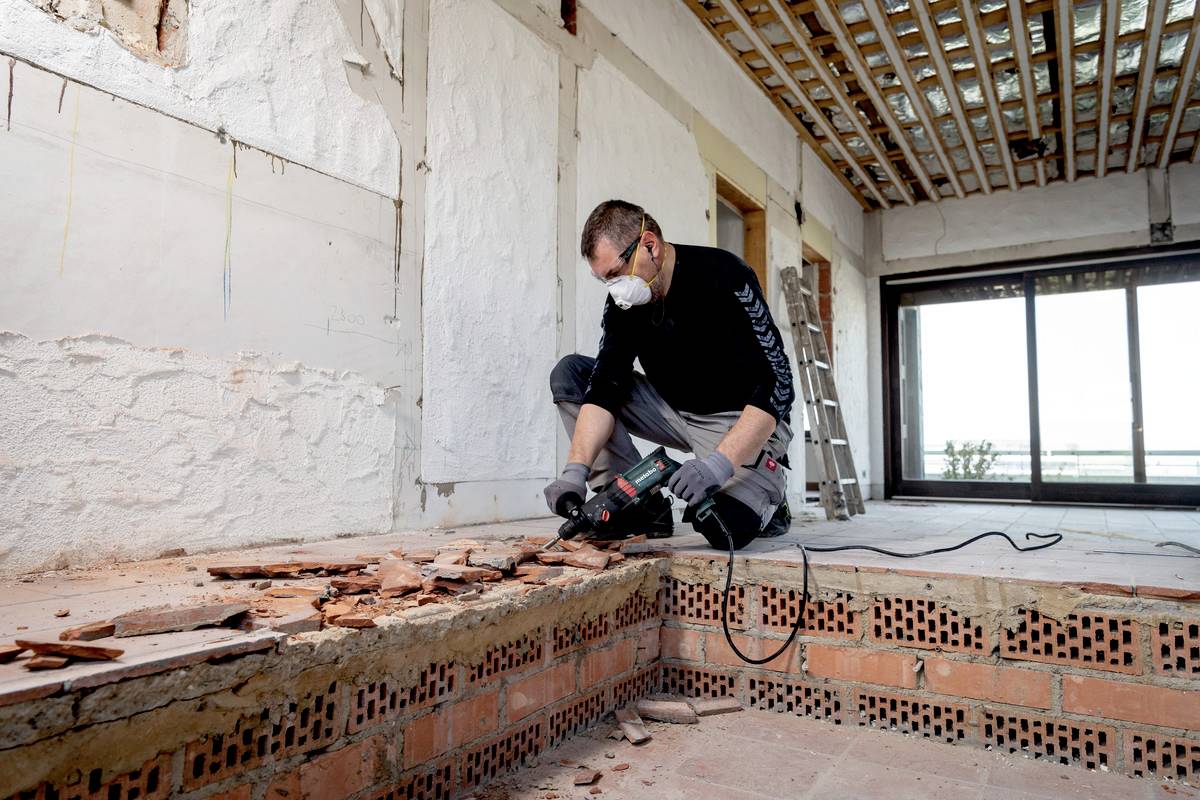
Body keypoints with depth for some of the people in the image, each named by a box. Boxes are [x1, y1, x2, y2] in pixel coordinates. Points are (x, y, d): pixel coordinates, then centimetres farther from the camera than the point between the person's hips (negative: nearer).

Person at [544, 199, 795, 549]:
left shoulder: (723, 276, -23)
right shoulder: (622, 301, -5)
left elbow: (777, 385, -27)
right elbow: (604, 387, -11)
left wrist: (719, 462, -39)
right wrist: (576, 469, -26)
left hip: (742, 419, -6)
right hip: (674, 410, 6)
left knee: (725, 527, -32)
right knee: (568, 373, -7)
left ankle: (765, 489, 8)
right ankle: (643, 506, -5)